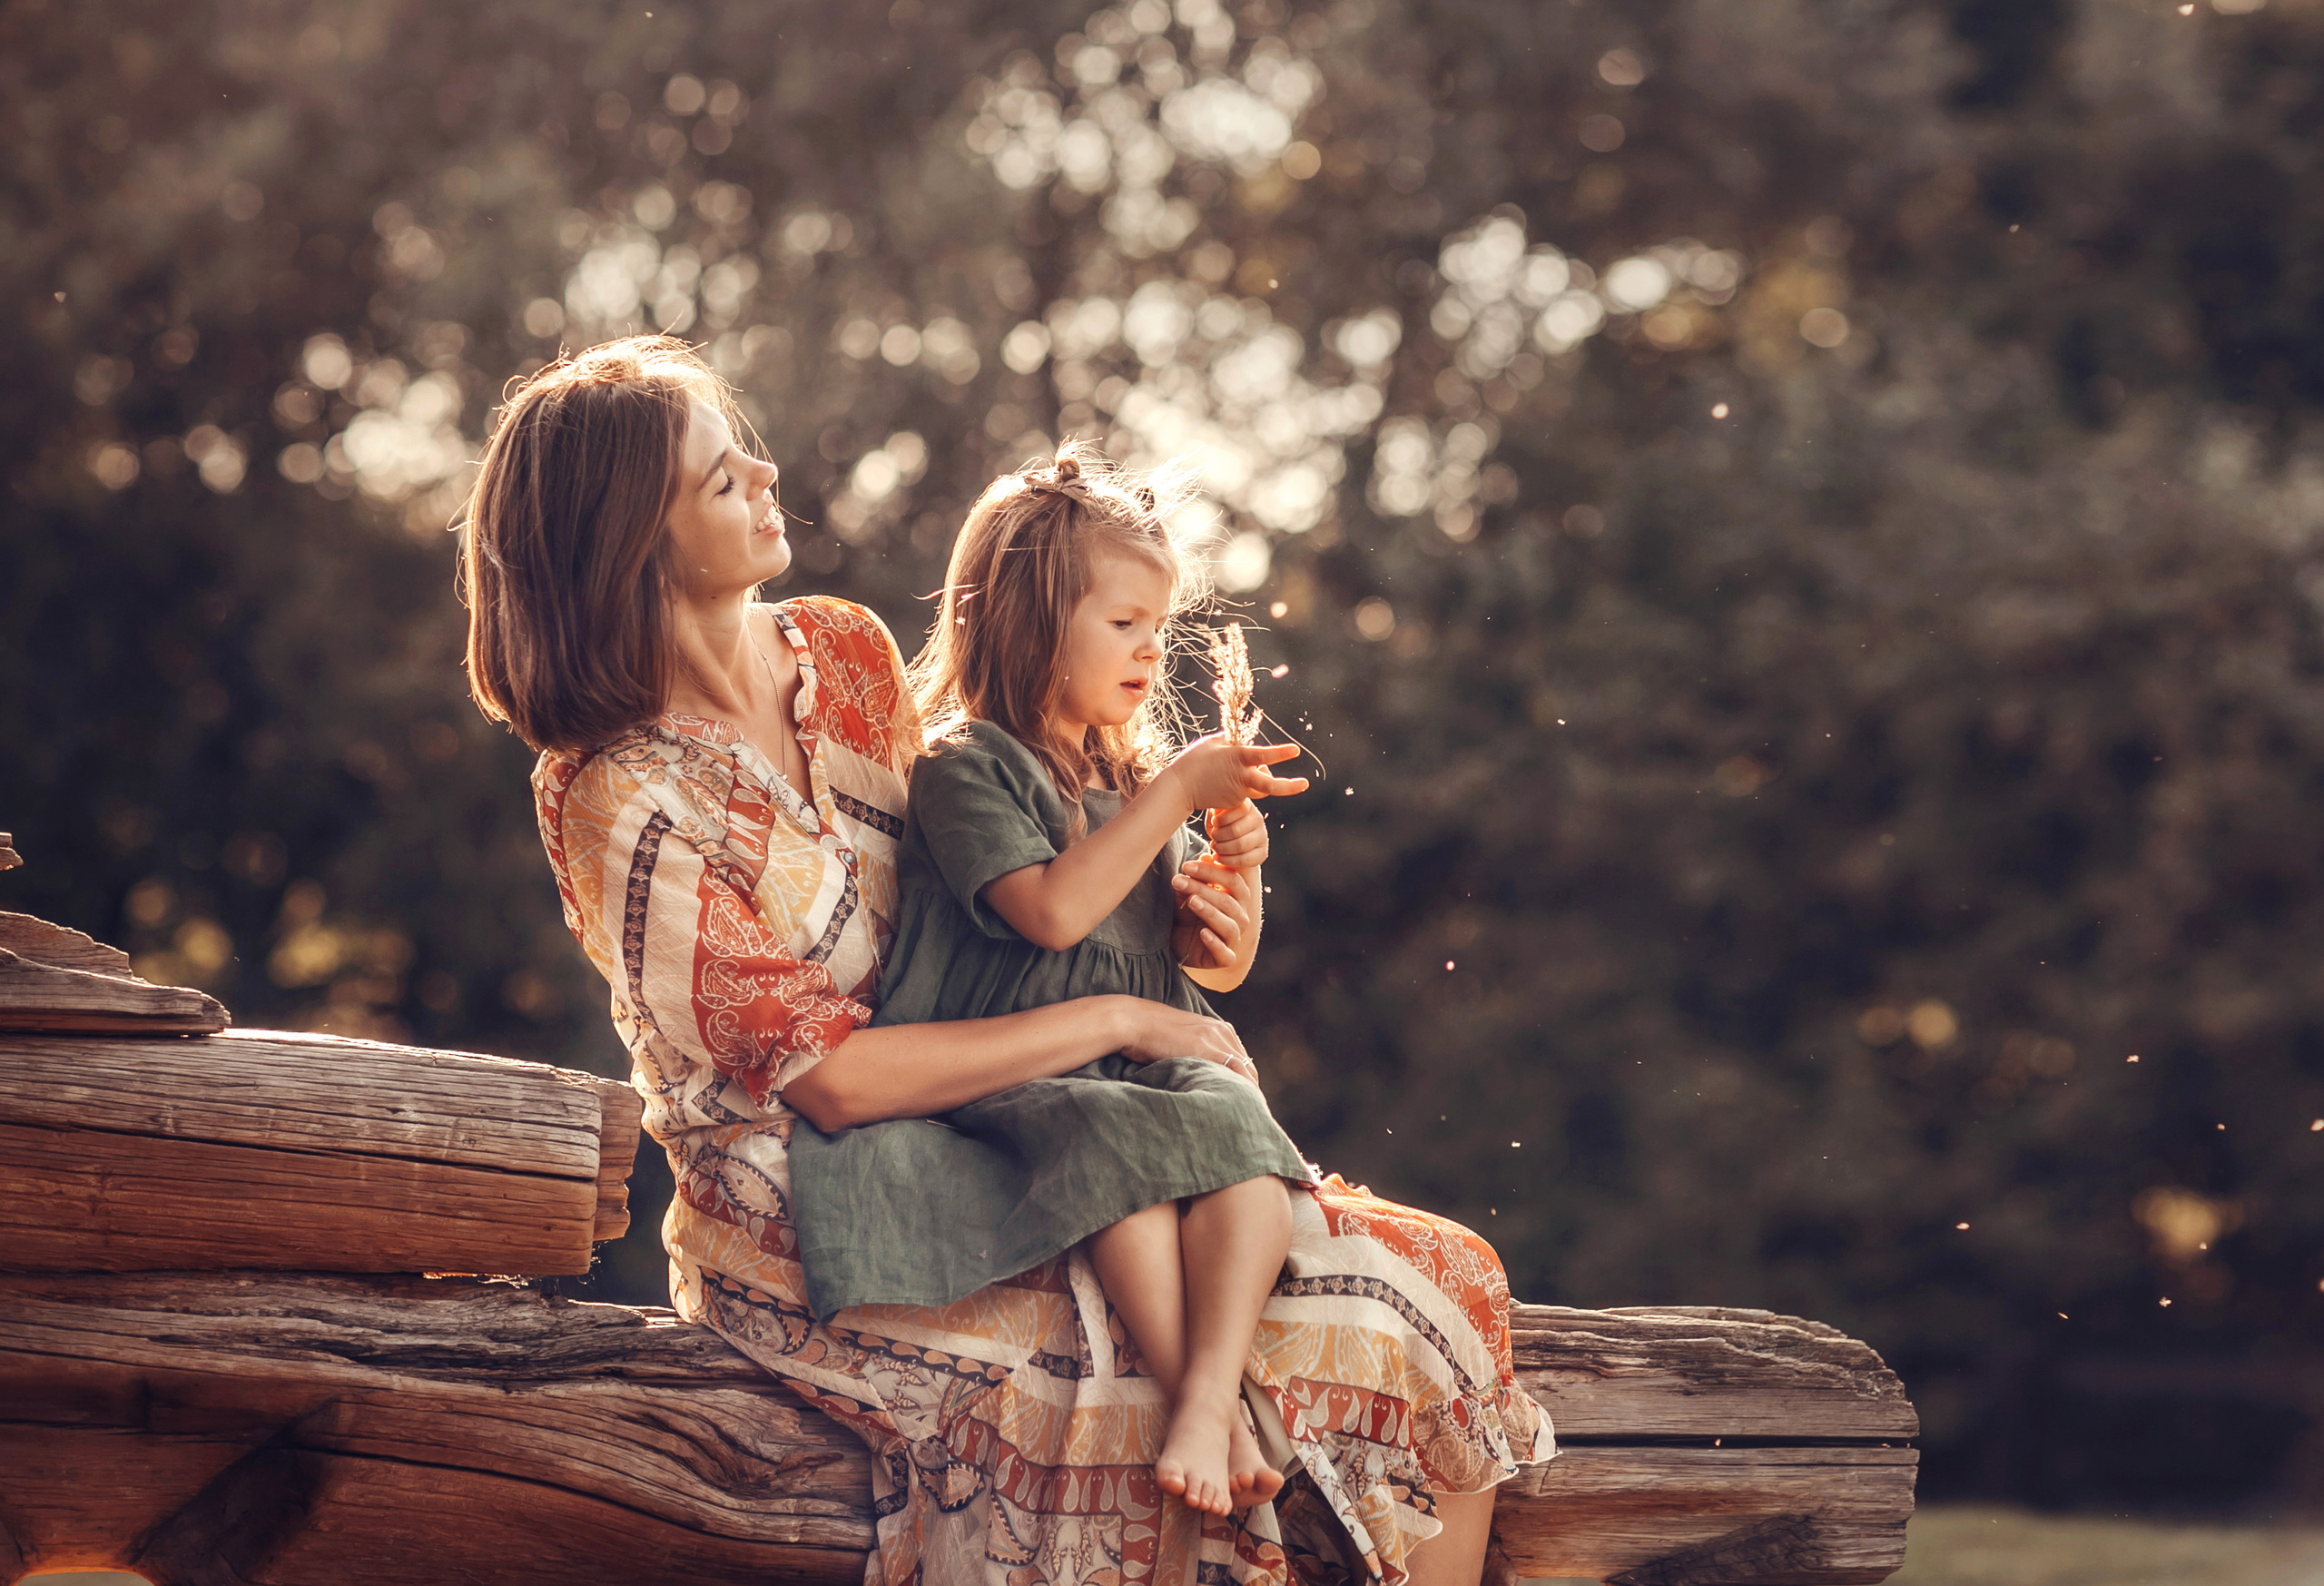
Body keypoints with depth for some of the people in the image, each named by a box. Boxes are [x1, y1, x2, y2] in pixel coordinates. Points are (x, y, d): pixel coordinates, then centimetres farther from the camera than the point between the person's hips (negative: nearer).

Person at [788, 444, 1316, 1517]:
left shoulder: (1135, 775, 17)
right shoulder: (966, 768, -5)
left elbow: (1216, 969, 20)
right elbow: (1053, 909, -22)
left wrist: (1235, 872, -1)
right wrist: (1174, 793, -17)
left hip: (1145, 1063, 6)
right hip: (1006, 1081, -6)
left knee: (1238, 1121, -28)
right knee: (1116, 1139, -37)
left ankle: (1210, 1400, -40)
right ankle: (1217, 1416, -37)